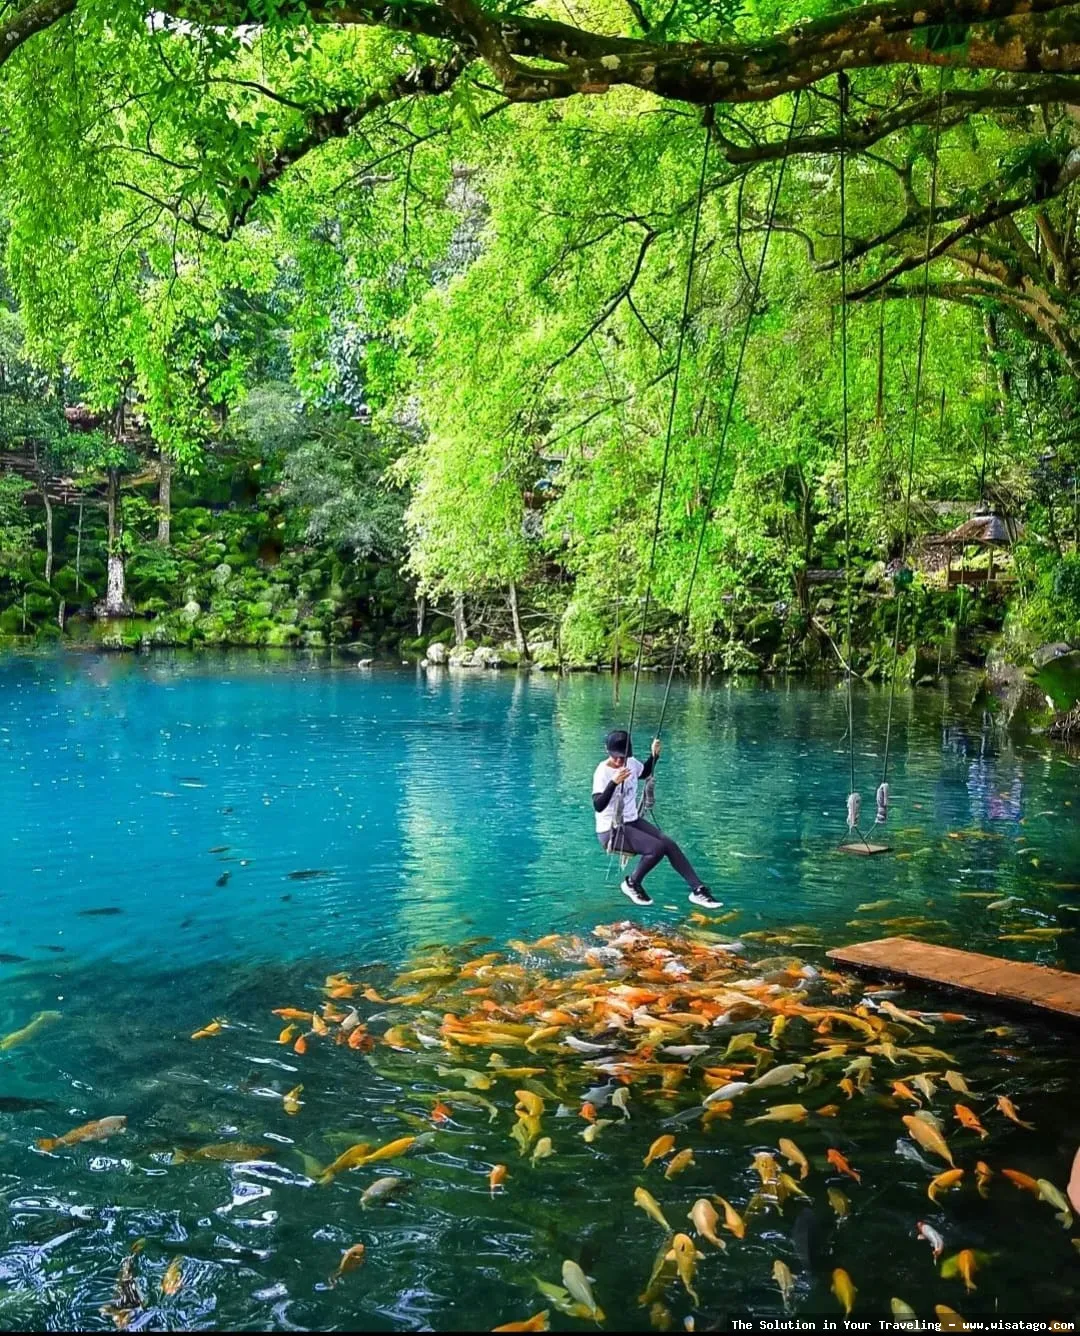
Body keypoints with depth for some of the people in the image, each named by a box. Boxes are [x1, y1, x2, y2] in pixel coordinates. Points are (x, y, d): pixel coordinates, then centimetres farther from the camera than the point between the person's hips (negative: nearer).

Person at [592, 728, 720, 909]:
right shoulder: (603, 771, -20)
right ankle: (631, 884, -1)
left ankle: (698, 890, -3)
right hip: (611, 831, -7)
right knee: (657, 848, -24)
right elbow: (598, 806, -31)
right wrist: (613, 782, -43)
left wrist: (654, 755, 8)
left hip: (632, 822, 7)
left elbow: (645, 773, 26)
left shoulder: (631, 763, 1)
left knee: (670, 844, -10)